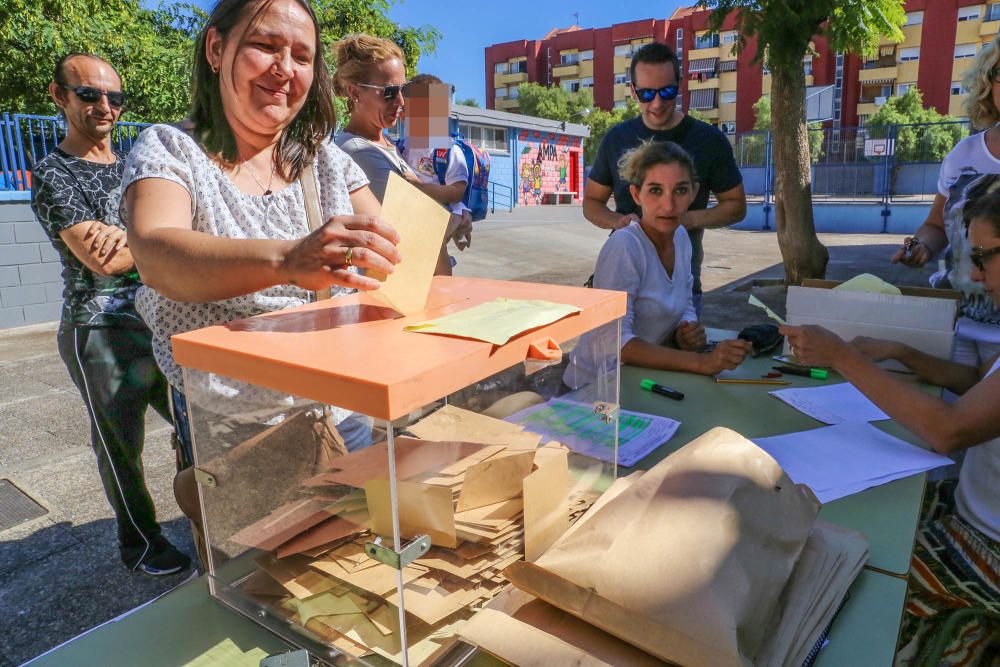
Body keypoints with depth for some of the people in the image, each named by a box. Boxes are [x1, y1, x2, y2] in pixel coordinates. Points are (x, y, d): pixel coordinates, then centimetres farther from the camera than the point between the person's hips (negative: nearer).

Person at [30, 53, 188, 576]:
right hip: (102, 331, -5)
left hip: (164, 319, 6)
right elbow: (104, 262, -17)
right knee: (122, 445, 6)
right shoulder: (52, 176, -5)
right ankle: (140, 543, 26)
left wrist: (125, 235, -16)